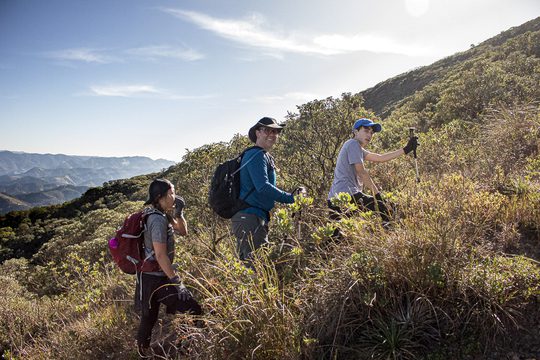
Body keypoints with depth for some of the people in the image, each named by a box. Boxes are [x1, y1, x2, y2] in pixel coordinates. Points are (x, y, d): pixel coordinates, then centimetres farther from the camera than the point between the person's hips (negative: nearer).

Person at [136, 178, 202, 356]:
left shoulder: (162, 215, 8)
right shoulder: (158, 220, -21)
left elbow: (183, 231, 18)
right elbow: (160, 256, -25)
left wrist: (178, 213, 1)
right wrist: (176, 281, -22)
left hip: (149, 276, 10)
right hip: (156, 279, -10)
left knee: (148, 318, 21)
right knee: (194, 311, -8)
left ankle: (143, 353, 33)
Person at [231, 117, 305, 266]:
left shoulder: (266, 157, 22)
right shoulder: (256, 155, -10)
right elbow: (263, 187, -22)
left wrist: (292, 194, 9)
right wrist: (292, 198, -18)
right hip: (250, 217, -11)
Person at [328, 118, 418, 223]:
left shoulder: (358, 149, 25)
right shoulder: (353, 143, -5)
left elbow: (380, 158, 22)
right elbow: (361, 172, -11)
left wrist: (406, 149, 20)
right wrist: (377, 194, -8)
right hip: (347, 195, -10)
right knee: (383, 210, -9)